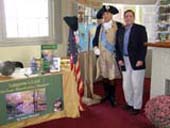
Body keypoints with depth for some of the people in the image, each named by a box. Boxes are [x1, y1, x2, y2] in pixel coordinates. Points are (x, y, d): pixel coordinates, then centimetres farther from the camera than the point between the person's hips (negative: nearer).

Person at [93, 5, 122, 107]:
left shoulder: (118, 26, -4)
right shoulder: (99, 27, 10)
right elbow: (95, 39, 15)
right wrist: (95, 47, -4)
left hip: (112, 55, -4)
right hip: (101, 55, 4)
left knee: (111, 77, -1)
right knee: (104, 76, 11)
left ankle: (112, 97, 15)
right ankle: (107, 94, 28)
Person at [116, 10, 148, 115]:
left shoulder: (140, 29, -1)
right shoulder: (120, 30, 13)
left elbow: (144, 45, -7)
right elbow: (118, 46, 13)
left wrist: (141, 59, -15)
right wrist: (119, 58, 1)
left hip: (137, 62, -4)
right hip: (125, 62, 5)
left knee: (136, 85, 0)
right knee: (126, 85, 10)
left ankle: (137, 106, 14)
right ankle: (130, 103, 27)